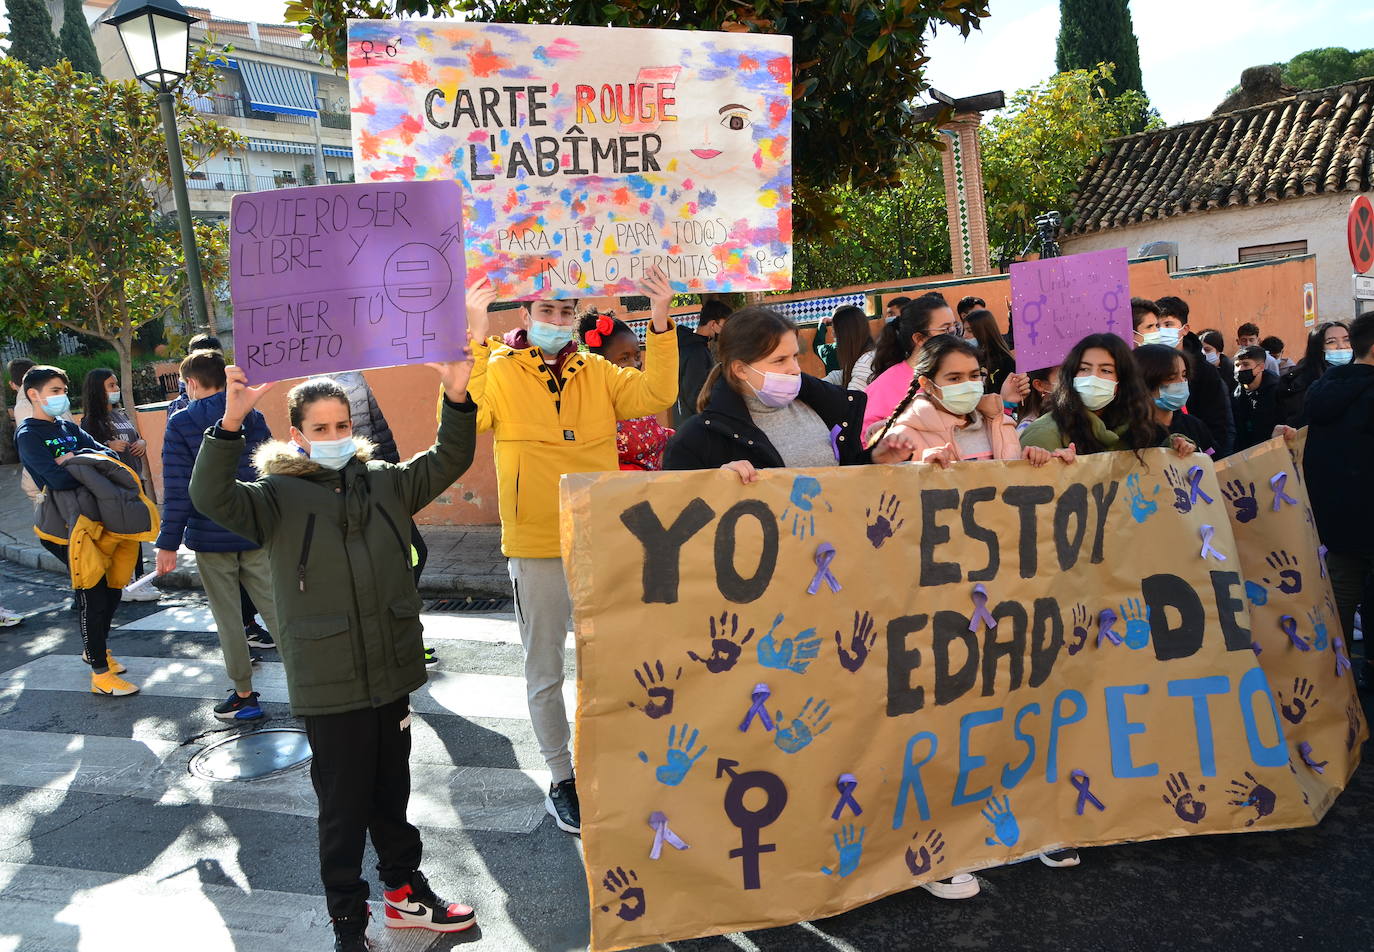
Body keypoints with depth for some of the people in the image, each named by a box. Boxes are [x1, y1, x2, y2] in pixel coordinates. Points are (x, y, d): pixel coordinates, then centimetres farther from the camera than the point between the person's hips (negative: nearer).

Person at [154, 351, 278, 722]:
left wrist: (168, 543, -7)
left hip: (210, 537, -3)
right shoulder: (254, 418, 2)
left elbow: (177, 490, -11)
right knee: (274, 607, 6)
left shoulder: (181, 425, -7)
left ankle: (244, 694, 15)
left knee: (227, 616, 7)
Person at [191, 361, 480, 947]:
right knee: (343, 807, 7)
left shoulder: (384, 481, 6)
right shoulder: (279, 496, -6)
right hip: (329, 684, -4)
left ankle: (404, 891, 39)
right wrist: (230, 425, -36)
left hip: (393, 672, 4)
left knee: (391, 791, 20)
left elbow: (449, 461, 5)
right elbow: (212, 497, -22)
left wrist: (457, 400, -11)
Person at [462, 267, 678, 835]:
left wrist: (660, 324, -15)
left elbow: (654, 394, -6)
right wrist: (473, 338, -27)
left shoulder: (597, 373, 7)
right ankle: (562, 781, 25)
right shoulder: (498, 371, -3)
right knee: (545, 671, 9)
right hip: (535, 547, -3)